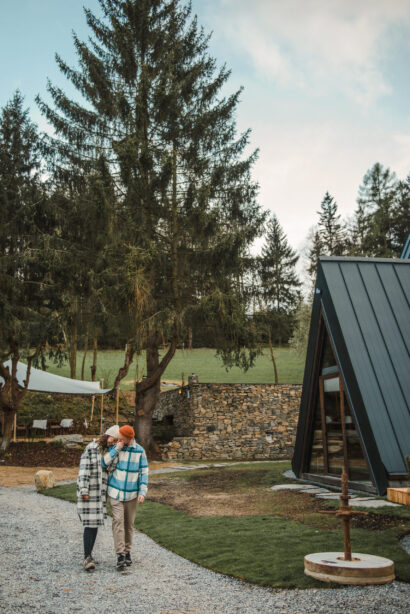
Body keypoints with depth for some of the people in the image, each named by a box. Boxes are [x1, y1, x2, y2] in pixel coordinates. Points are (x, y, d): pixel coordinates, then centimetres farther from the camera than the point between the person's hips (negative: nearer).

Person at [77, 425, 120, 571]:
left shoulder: (110, 452, 10)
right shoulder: (91, 449, -10)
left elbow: (111, 467, -5)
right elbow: (84, 470, -13)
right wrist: (84, 491, -17)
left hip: (101, 492, 7)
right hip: (89, 491, -7)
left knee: (95, 523, 10)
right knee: (90, 524, -9)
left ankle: (88, 555, 20)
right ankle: (87, 558, -5)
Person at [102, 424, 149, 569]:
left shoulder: (140, 451, -6)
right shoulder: (114, 448, -6)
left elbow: (144, 473, -2)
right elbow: (103, 465, -14)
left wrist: (142, 492, -11)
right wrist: (116, 449, -21)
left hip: (132, 494, 1)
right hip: (115, 492, -1)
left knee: (129, 523, 10)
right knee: (118, 522, -10)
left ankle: (127, 551, 25)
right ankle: (120, 555, -12)